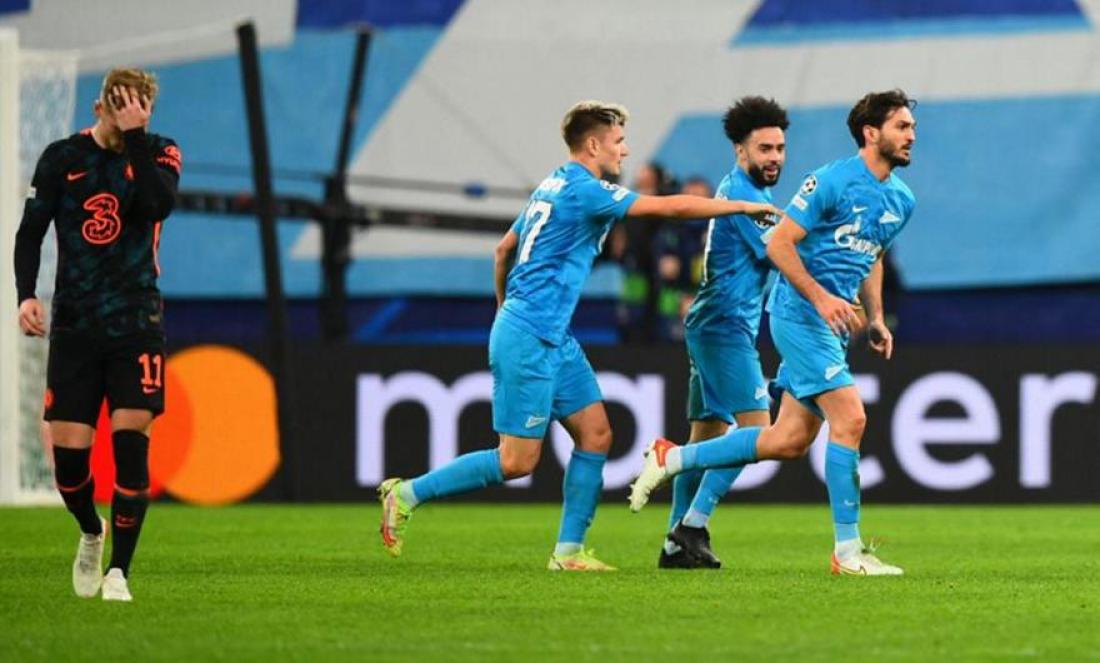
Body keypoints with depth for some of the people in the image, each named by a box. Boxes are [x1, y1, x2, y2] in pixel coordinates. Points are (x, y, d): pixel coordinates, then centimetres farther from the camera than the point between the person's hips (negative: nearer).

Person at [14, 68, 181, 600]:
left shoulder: (159, 153, 0)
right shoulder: (62, 158, 2)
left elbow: (159, 203, -21)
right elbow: (30, 231, 5)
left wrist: (135, 137, -20)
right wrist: (25, 295, -9)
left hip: (136, 324, -1)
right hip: (74, 324, 1)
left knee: (131, 440, -14)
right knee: (68, 451, -4)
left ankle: (119, 570, -5)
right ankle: (91, 532, 28)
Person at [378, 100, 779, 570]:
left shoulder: (553, 187, 14)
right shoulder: (584, 190, -14)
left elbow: (504, 249, 23)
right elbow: (670, 207, -16)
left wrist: (504, 308, 32)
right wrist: (743, 207, -8)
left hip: (554, 338, 10)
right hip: (529, 339, -10)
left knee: (595, 433, 6)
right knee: (517, 461, -6)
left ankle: (568, 550, 7)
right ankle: (407, 494, 2)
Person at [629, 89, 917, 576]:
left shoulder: (901, 201, 11)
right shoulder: (832, 181, -14)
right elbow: (779, 244, -14)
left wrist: (876, 318, 15)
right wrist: (821, 297, -22)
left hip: (834, 324, 9)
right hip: (801, 314, -9)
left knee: (790, 440, 6)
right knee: (849, 418, -15)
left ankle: (672, 459, 20)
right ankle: (848, 550, -10)